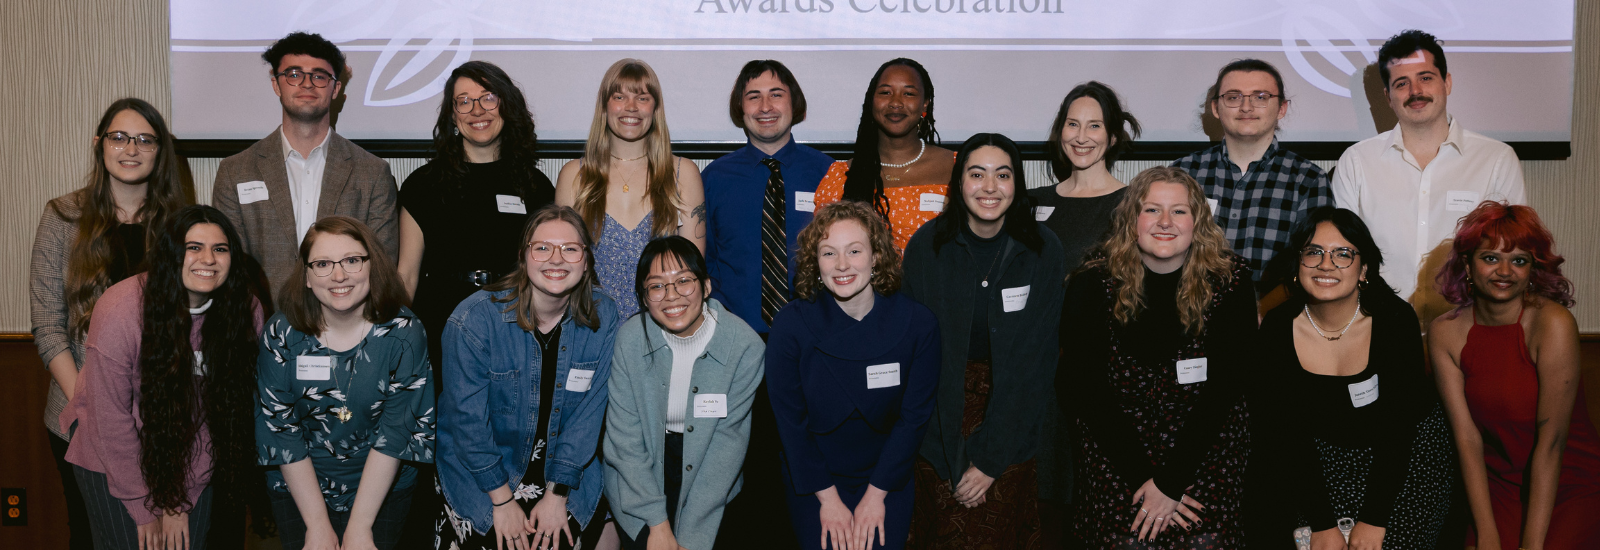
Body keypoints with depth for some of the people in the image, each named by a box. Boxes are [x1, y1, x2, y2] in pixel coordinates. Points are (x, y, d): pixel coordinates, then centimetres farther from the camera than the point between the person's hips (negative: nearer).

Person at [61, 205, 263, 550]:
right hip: (113, 460, -3)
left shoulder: (246, 312, -13)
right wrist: (145, 508, -12)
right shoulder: (121, 311, -22)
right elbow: (110, 418, -16)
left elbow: (225, 406, -10)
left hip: (192, 466, 3)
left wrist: (182, 500, -10)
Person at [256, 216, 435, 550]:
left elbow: (395, 433, -13)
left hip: (383, 488, -1)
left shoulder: (403, 333, -13)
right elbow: (281, 431, -8)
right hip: (298, 486, 1)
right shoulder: (281, 334, -9)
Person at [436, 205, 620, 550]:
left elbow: (588, 412, -8)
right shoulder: (475, 318, -19)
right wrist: (502, 499, -12)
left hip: (562, 465, 2)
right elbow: (468, 418, -15)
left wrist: (558, 493, -10)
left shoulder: (603, 317, -11)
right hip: (477, 466, -2)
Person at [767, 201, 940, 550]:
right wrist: (828, 498, -8)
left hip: (888, 479, 1)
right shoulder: (791, 325, -15)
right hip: (812, 481, 0)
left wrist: (876, 495, -7)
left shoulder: (918, 324, -13)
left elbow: (914, 417, -7)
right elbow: (790, 420, -9)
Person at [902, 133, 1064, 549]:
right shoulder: (927, 246, -8)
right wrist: (954, 458, -14)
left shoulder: (1043, 252, -8)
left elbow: (1034, 359, -9)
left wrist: (989, 458, -13)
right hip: (941, 418, 0)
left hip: (1013, 419, 0)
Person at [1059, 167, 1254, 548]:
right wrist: (1143, 479, -13)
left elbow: (1226, 386, -9)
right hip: (1115, 455, 0)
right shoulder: (1093, 284, -7)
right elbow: (1083, 390, -7)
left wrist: (1171, 481, -14)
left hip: (1206, 451, 0)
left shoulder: (1230, 281, -6)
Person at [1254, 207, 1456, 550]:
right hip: (1325, 455, 1)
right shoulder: (1276, 330, -14)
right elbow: (1290, 434, -12)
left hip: (1409, 449, -1)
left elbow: (1398, 425, -17)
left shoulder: (1396, 319, -18)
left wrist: (1373, 520, -20)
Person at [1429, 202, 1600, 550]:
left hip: (1572, 485, -2)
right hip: (1497, 485, 2)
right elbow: (1467, 438, -8)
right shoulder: (1445, 332, -5)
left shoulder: (1553, 323, -16)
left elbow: (1551, 439, -19)